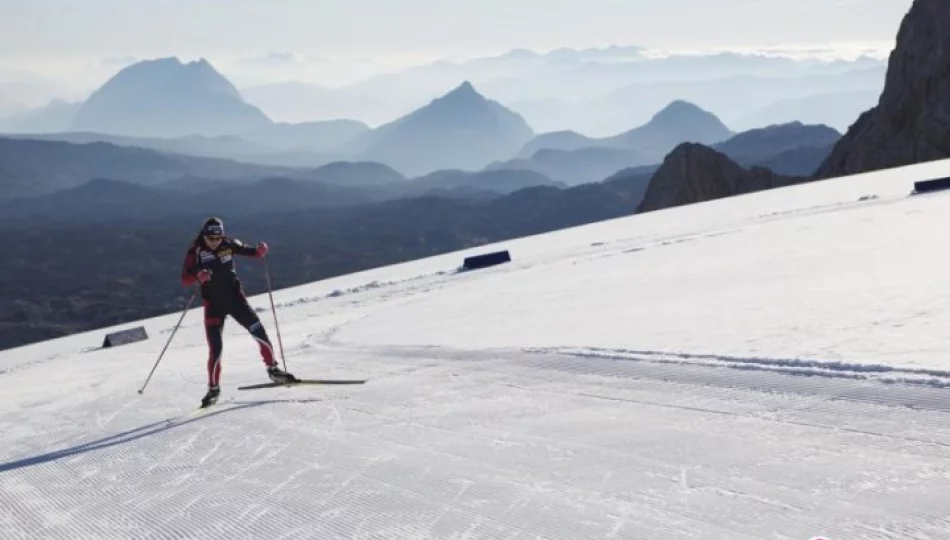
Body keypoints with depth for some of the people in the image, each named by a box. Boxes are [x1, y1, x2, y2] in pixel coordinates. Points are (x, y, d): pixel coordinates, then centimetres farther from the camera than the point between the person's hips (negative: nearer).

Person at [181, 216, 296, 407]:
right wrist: (198, 276, -39)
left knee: (259, 332, -4)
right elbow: (185, 280, -17)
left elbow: (251, 252, 8)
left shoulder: (228, 244, -5)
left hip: (235, 298, 2)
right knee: (215, 348, -7)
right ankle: (213, 388, 10)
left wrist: (261, 251, -15)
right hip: (214, 304, -2)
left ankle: (273, 370, 15)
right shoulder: (196, 251, -12)